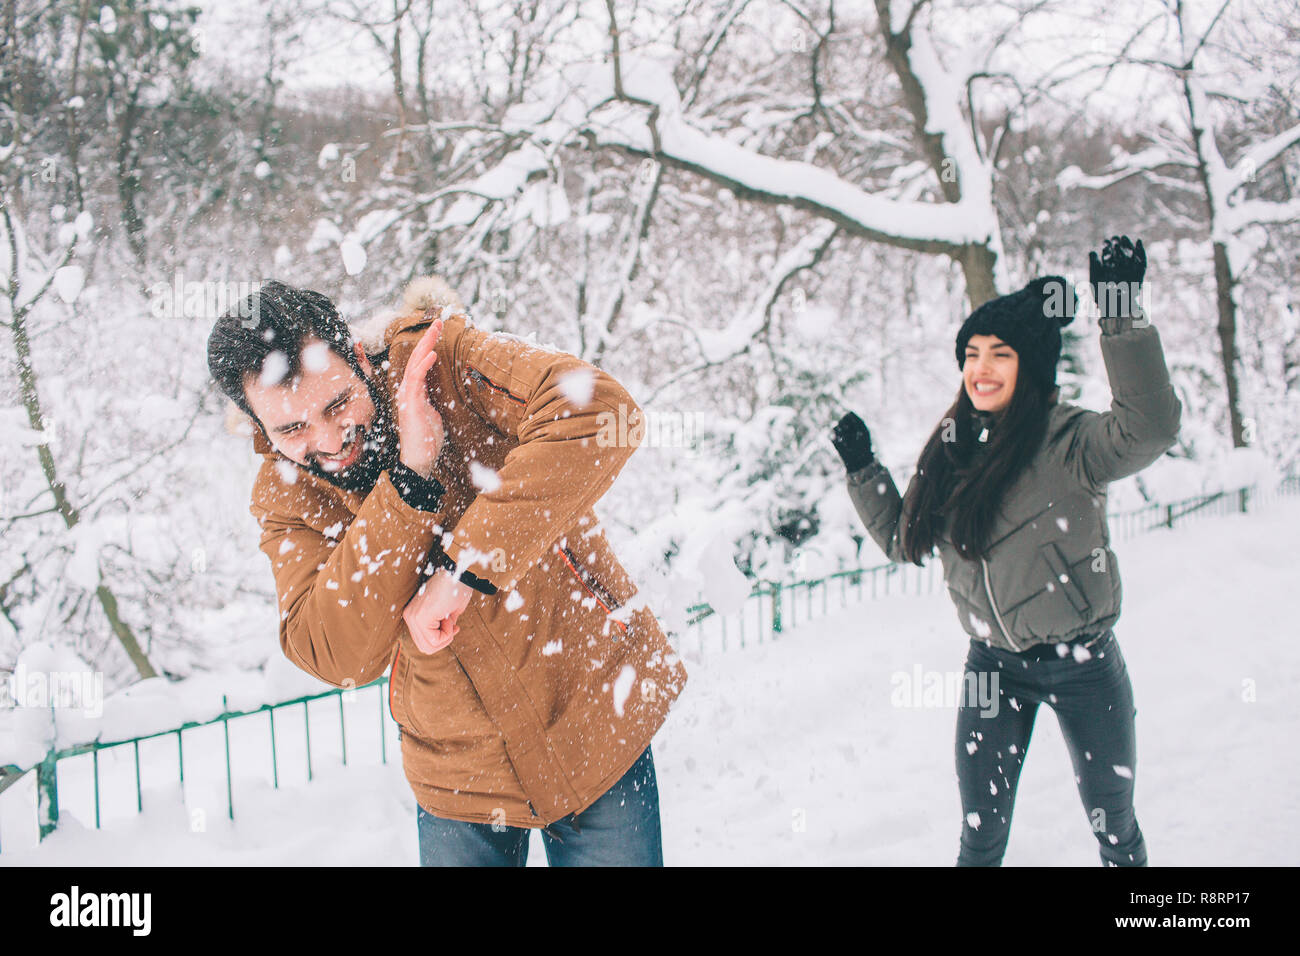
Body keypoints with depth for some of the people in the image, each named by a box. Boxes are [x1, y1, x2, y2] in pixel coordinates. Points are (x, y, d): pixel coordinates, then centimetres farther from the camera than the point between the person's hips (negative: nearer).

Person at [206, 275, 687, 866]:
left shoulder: (438, 362, -16)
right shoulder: (284, 498, -7)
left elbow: (598, 411, -33)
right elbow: (339, 657, -21)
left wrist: (467, 567, -33)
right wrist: (409, 482, -29)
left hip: (596, 721, -2)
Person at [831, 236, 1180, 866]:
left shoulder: (1067, 441, -17)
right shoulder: (953, 449, 2)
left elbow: (1148, 428, -39)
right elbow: (904, 541, 14)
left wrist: (1122, 314, -45)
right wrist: (860, 468, 6)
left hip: (1082, 663, -4)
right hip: (993, 666, 4)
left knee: (1114, 827, 14)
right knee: (981, 838, 6)